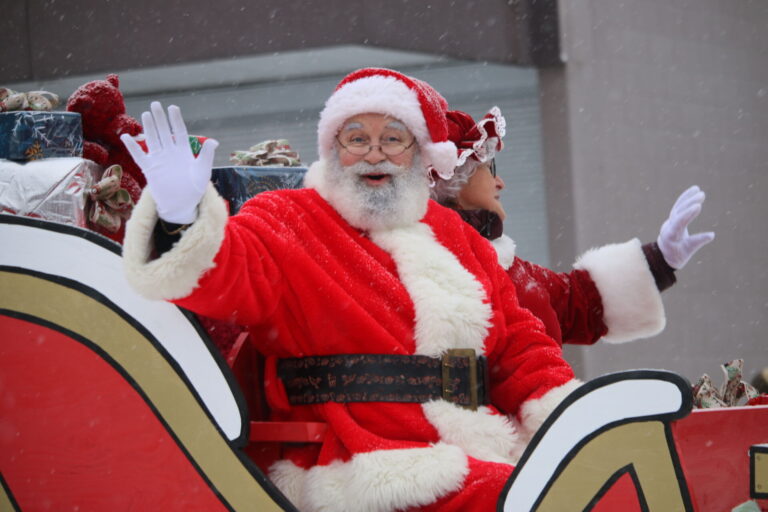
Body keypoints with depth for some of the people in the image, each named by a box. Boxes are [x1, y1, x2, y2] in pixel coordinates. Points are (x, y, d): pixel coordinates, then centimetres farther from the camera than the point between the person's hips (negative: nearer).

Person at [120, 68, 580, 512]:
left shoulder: (454, 234, 24)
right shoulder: (287, 220, 7)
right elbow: (222, 277, -13)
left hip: (490, 458, 6)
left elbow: (518, 342, 22)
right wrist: (181, 218, -34)